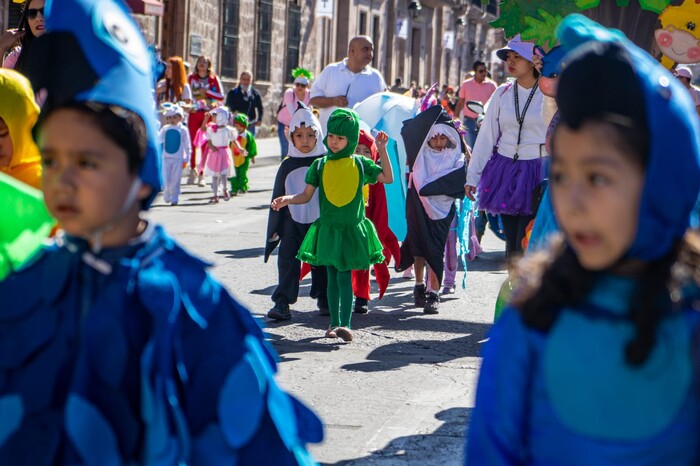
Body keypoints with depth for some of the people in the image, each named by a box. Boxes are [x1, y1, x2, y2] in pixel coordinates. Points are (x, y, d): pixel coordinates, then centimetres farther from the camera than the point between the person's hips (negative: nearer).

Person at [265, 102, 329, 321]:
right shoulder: (288, 166, 2)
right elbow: (278, 198, 7)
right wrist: (274, 229, 5)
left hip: (320, 221, -1)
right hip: (292, 221, 1)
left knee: (321, 262, 8)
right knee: (287, 259, -6)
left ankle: (324, 300, 23)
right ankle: (282, 302, -7)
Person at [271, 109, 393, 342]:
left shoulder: (360, 164, 2)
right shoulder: (320, 165, 4)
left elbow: (388, 178, 7)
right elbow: (306, 195, 4)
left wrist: (382, 150, -1)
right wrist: (287, 199, -14)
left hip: (352, 230, -2)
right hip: (328, 230, 2)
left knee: (345, 276, -11)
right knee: (333, 277, 8)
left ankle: (345, 324, -17)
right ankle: (334, 323, 17)